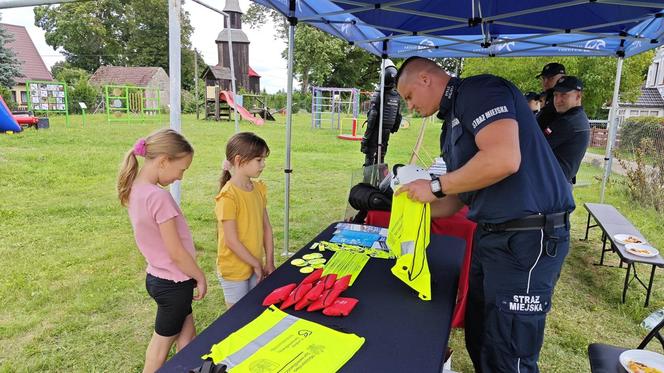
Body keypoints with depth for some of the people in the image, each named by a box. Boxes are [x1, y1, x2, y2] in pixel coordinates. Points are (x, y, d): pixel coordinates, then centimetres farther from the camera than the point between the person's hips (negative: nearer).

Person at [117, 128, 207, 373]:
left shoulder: (135, 188, 0)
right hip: (173, 283, -8)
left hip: (156, 276, 8)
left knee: (186, 335, 21)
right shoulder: (158, 197, -28)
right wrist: (200, 277, -8)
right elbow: (176, 252, -24)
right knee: (164, 341, 13)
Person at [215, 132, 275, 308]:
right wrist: (257, 264, -11)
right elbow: (231, 241, -20)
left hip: (255, 267, 6)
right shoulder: (228, 196, -22)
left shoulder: (259, 189, 0)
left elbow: (266, 227, 4)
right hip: (234, 270, -6)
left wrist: (269, 262, 1)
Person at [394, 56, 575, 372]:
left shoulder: (479, 90, -11)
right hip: (490, 234, 10)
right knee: (477, 338, 19)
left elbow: (504, 159, -28)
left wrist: (435, 186, -17)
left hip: (528, 237, -9)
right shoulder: (453, 121, 17)